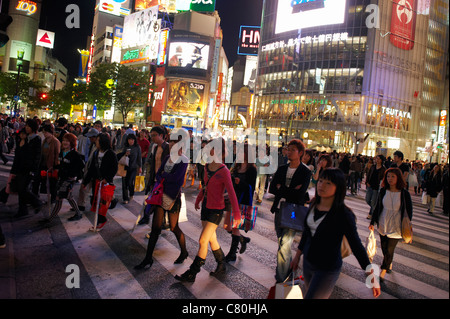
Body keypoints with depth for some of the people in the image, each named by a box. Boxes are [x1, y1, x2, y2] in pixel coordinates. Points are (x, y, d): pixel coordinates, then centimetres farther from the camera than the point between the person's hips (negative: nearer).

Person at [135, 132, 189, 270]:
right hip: (162, 193, 6)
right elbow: (158, 174, 6)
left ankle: (184, 252, 31)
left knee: (174, 228, 6)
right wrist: (165, 181, -13)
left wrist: (164, 175, -4)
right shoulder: (168, 158, 10)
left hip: (173, 196, -6)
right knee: (155, 227, 7)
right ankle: (148, 259, 16)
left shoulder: (183, 160, -11)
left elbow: (175, 178, -20)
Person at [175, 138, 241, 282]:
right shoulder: (207, 167, 4)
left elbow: (232, 194, -18)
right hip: (206, 207, 8)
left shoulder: (224, 171, -18)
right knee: (212, 240, 16)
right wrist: (198, 200, 27)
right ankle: (222, 266, 34)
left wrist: (237, 214, -19)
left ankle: (192, 274, 6)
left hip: (216, 210, -8)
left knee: (202, 241, -5)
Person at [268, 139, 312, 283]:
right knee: (282, 245, 17)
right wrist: (289, 191, -13)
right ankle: (289, 270, 38)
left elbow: (299, 195, -17)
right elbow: (271, 188, -1)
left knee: (284, 248, -10)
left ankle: (281, 280, 2)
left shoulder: (305, 172, -6)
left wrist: (281, 189, -10)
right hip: (279, 211, 6)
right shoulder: (282, 169, 9)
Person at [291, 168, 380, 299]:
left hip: (327, 269, -6)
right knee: (308, 293, 20)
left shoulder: (344, 215, -20)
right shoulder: (314, 205, -2)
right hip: (307, 263, 6)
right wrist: (297, 255, 18)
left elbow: (356, 246, -14)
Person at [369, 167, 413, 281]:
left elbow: (409, 212, -2)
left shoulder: (404, 193, -10)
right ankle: (389, 264, 38)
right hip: (383, 225, 3)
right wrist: (372, 222, 4)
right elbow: (377, 207, 6)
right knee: (384, 248, 12)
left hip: (396, 227, -3)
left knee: (389, 250, -2)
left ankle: (384, 270, 17)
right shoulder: (383, 191, -3)